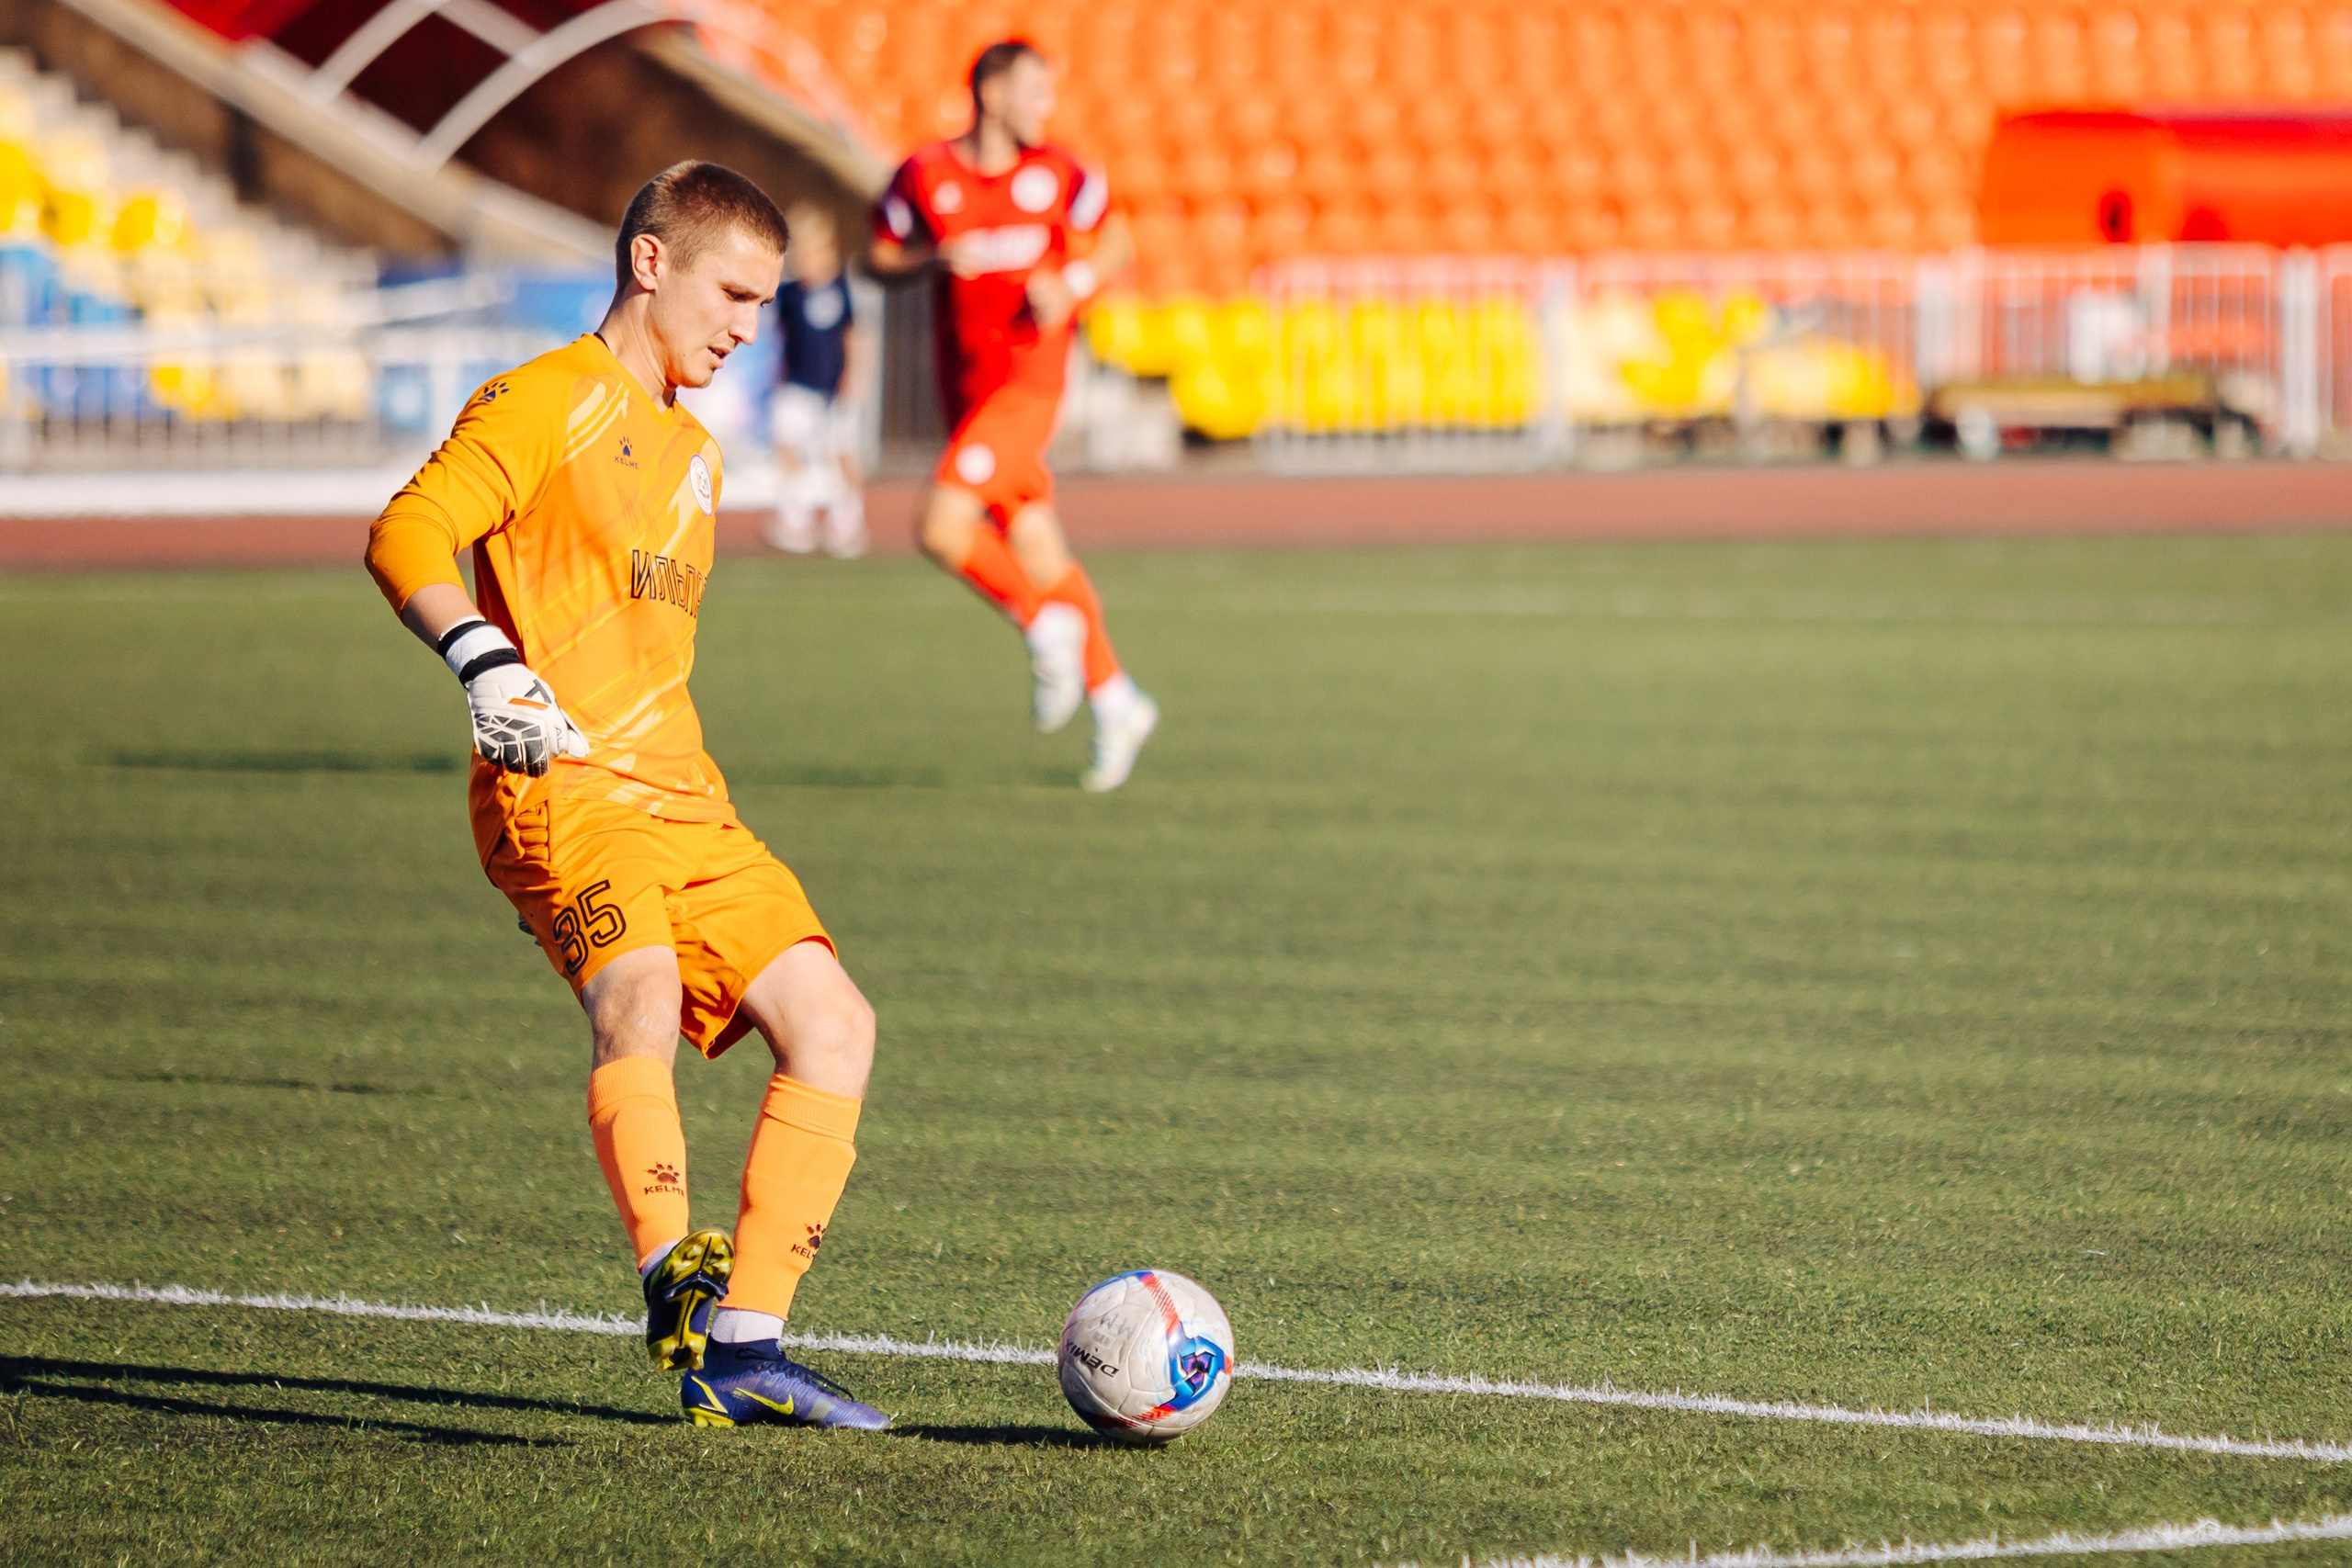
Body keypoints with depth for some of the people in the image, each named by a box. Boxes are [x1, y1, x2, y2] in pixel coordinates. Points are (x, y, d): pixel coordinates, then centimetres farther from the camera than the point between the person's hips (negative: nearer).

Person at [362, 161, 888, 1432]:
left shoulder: (693, 455, 26)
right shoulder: (549, 400, 0)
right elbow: (407, 535, -13)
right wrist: (481, 655, -28)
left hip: (681, 803, 8)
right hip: (562, 788, -8)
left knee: (832, 1025, -2)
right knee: (638, 993, -33)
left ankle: (740, 1347, -4)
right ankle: (673, 1272, -51)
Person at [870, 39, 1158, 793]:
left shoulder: (1058, 175, -1)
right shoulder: (925, 174, 1)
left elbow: (1116, 242, 11)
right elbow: (881, 255, 10)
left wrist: (1073, 283, -8)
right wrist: (939, 253, -10)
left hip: (1027, 381, -4)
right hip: (966, 383, 4)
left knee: (943, 527, -20)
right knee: (1033, 548, 8)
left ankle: (1049, 627, 2)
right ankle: (1114, 701, 21)